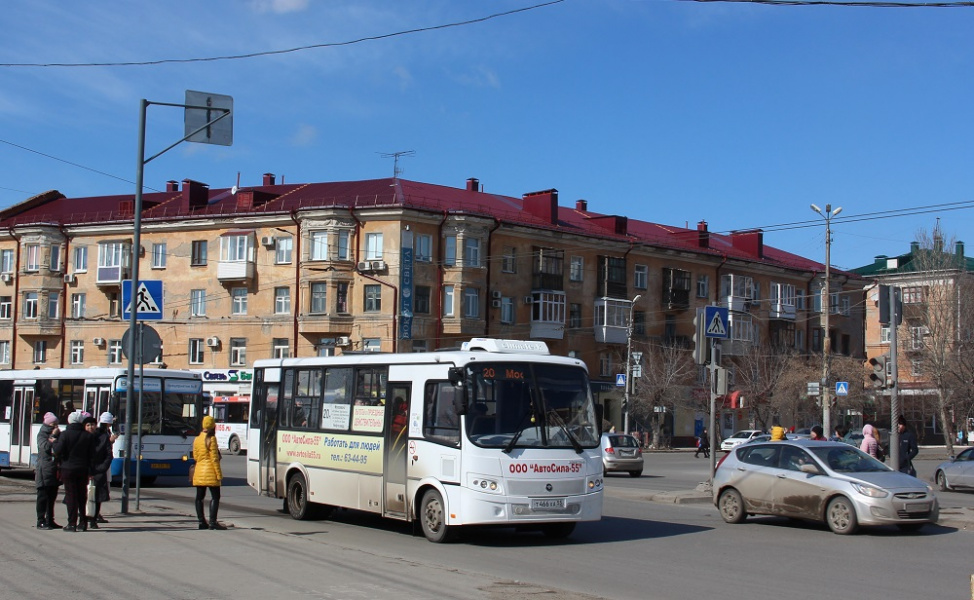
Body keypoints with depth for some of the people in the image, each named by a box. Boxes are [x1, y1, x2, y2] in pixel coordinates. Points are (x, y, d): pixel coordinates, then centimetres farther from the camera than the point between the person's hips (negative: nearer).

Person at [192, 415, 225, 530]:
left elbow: (195, 456, 14)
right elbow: (214, 458, -12)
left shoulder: (197, 439, 9)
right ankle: (212, 522, -12)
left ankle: (201, 522, 11)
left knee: (199, 497, 10)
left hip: (199, 472, 7)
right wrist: (219, 474, -10)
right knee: (215, 497, -5)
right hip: (210, 473, -7)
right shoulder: (211, 439, -9)